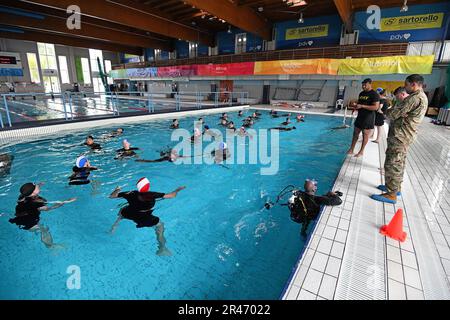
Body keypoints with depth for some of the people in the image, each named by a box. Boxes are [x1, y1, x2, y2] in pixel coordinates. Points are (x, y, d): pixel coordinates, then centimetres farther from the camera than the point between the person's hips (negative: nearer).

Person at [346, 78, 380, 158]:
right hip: (360, 116, 7)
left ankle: (361, 151, 8)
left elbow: (376, 107, -20)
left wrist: (362, 106, -24)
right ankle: (351, 150, 14)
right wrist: (354, 105, -2)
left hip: (368, 118, -7)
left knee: (365, 135, 1)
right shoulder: (361, 93, 12)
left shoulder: (374, 94, -12)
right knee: (355, 133, 8)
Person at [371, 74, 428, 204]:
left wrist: (387, 112, 3)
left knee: (392, 164, -7)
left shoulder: (415, 98, -18)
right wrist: (391, 112, -5)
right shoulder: (422, 97, 17)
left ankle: (391, 194, -2)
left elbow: (394, 113, -19)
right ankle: (396, 187, 32)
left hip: (400, 136, -11)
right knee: (399, 163, 19)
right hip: (405, 136, 11)